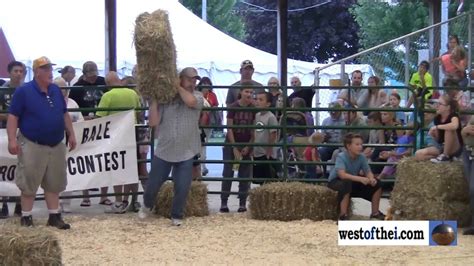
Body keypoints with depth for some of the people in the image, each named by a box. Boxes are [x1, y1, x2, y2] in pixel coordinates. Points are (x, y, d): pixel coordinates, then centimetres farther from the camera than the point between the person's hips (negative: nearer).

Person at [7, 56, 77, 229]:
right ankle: (26, 217, 10)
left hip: (56, 145, 6)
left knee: (54, 183, 11)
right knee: (29, 183, 1)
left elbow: (64, 114, 17)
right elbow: (13, 116, -11)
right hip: (32, 145, -5)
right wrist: (12, 139, -19)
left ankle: (54, 216, 19)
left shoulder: (56, 90, 8)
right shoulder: (23, 91, -9)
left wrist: (71, 134, 13)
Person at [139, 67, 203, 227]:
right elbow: (153, 122, -8)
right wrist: (154, 100, -10)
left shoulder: (197, 97, -1)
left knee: (182, 188, -1)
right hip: (163, 151, 1)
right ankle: (147, 205, 40)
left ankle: (177, 216, 19)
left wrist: (178, 87, -12)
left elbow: (190, 101, -26)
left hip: (186, 153, -1)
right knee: (152, 184, 11)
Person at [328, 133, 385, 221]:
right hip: (336, 181, -6)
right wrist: (360, 179, -50)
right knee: (347, 183, -40)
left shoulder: (361, 157, -9)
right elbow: (342, 174, -41)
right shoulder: (341, 157, -27)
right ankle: (343, 215, -32)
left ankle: (375, 213, 6)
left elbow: (368, 172, -8)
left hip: (354, 182, 6)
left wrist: (371, 179, -33)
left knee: (376, 183, -6)